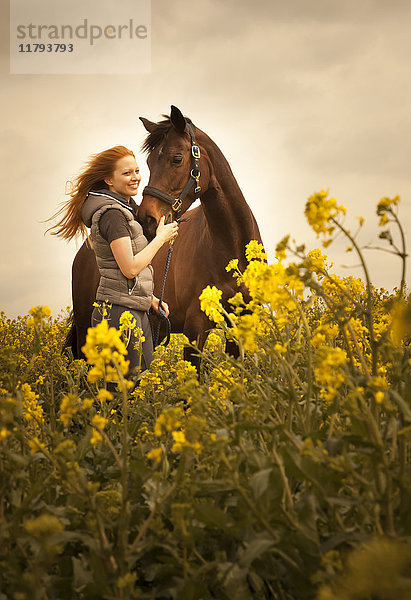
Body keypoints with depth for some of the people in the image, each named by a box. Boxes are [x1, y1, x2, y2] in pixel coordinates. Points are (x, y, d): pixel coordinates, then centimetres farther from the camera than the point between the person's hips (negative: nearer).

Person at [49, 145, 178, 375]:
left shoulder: (123, 210, 17)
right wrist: (161, 237, -9)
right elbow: (130, 268, -20)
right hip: (120, 313, -10)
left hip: (137, 312, 10)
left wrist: (150, 298, 13)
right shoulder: (112, 214, -14)